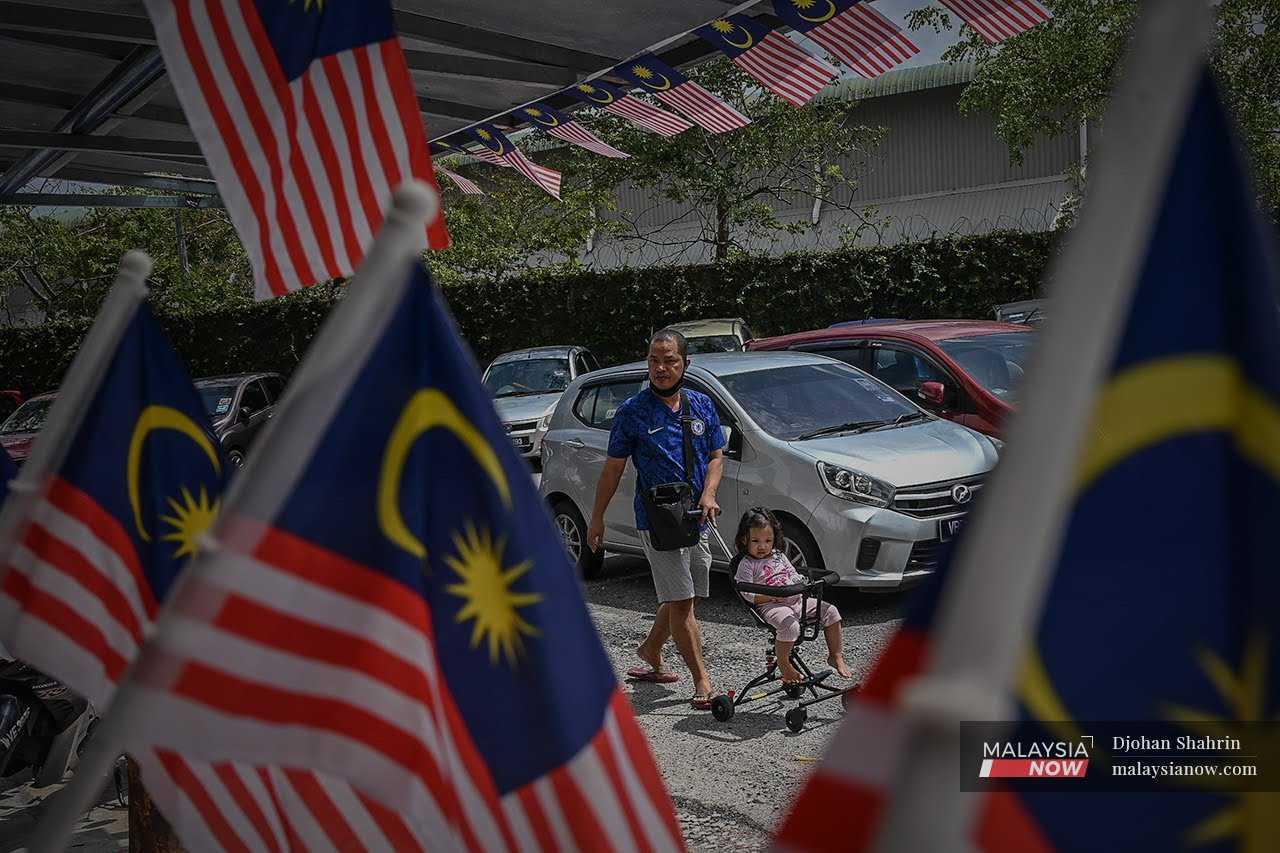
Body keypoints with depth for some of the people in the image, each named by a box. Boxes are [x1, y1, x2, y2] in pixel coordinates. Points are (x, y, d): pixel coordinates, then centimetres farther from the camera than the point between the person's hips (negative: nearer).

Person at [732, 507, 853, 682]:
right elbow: (747, 593, -11)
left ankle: (836, 656, 7)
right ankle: (784, 666, -14)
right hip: (770, 606, -7)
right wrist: (771, 596, -20)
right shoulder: (746, 565, -3)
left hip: (796, 600, 7)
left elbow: (794, 575, 22)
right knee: (790, 625, -37)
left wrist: (801, 584, -1)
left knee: (830, 611, -5)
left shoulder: (779, 556, 17)